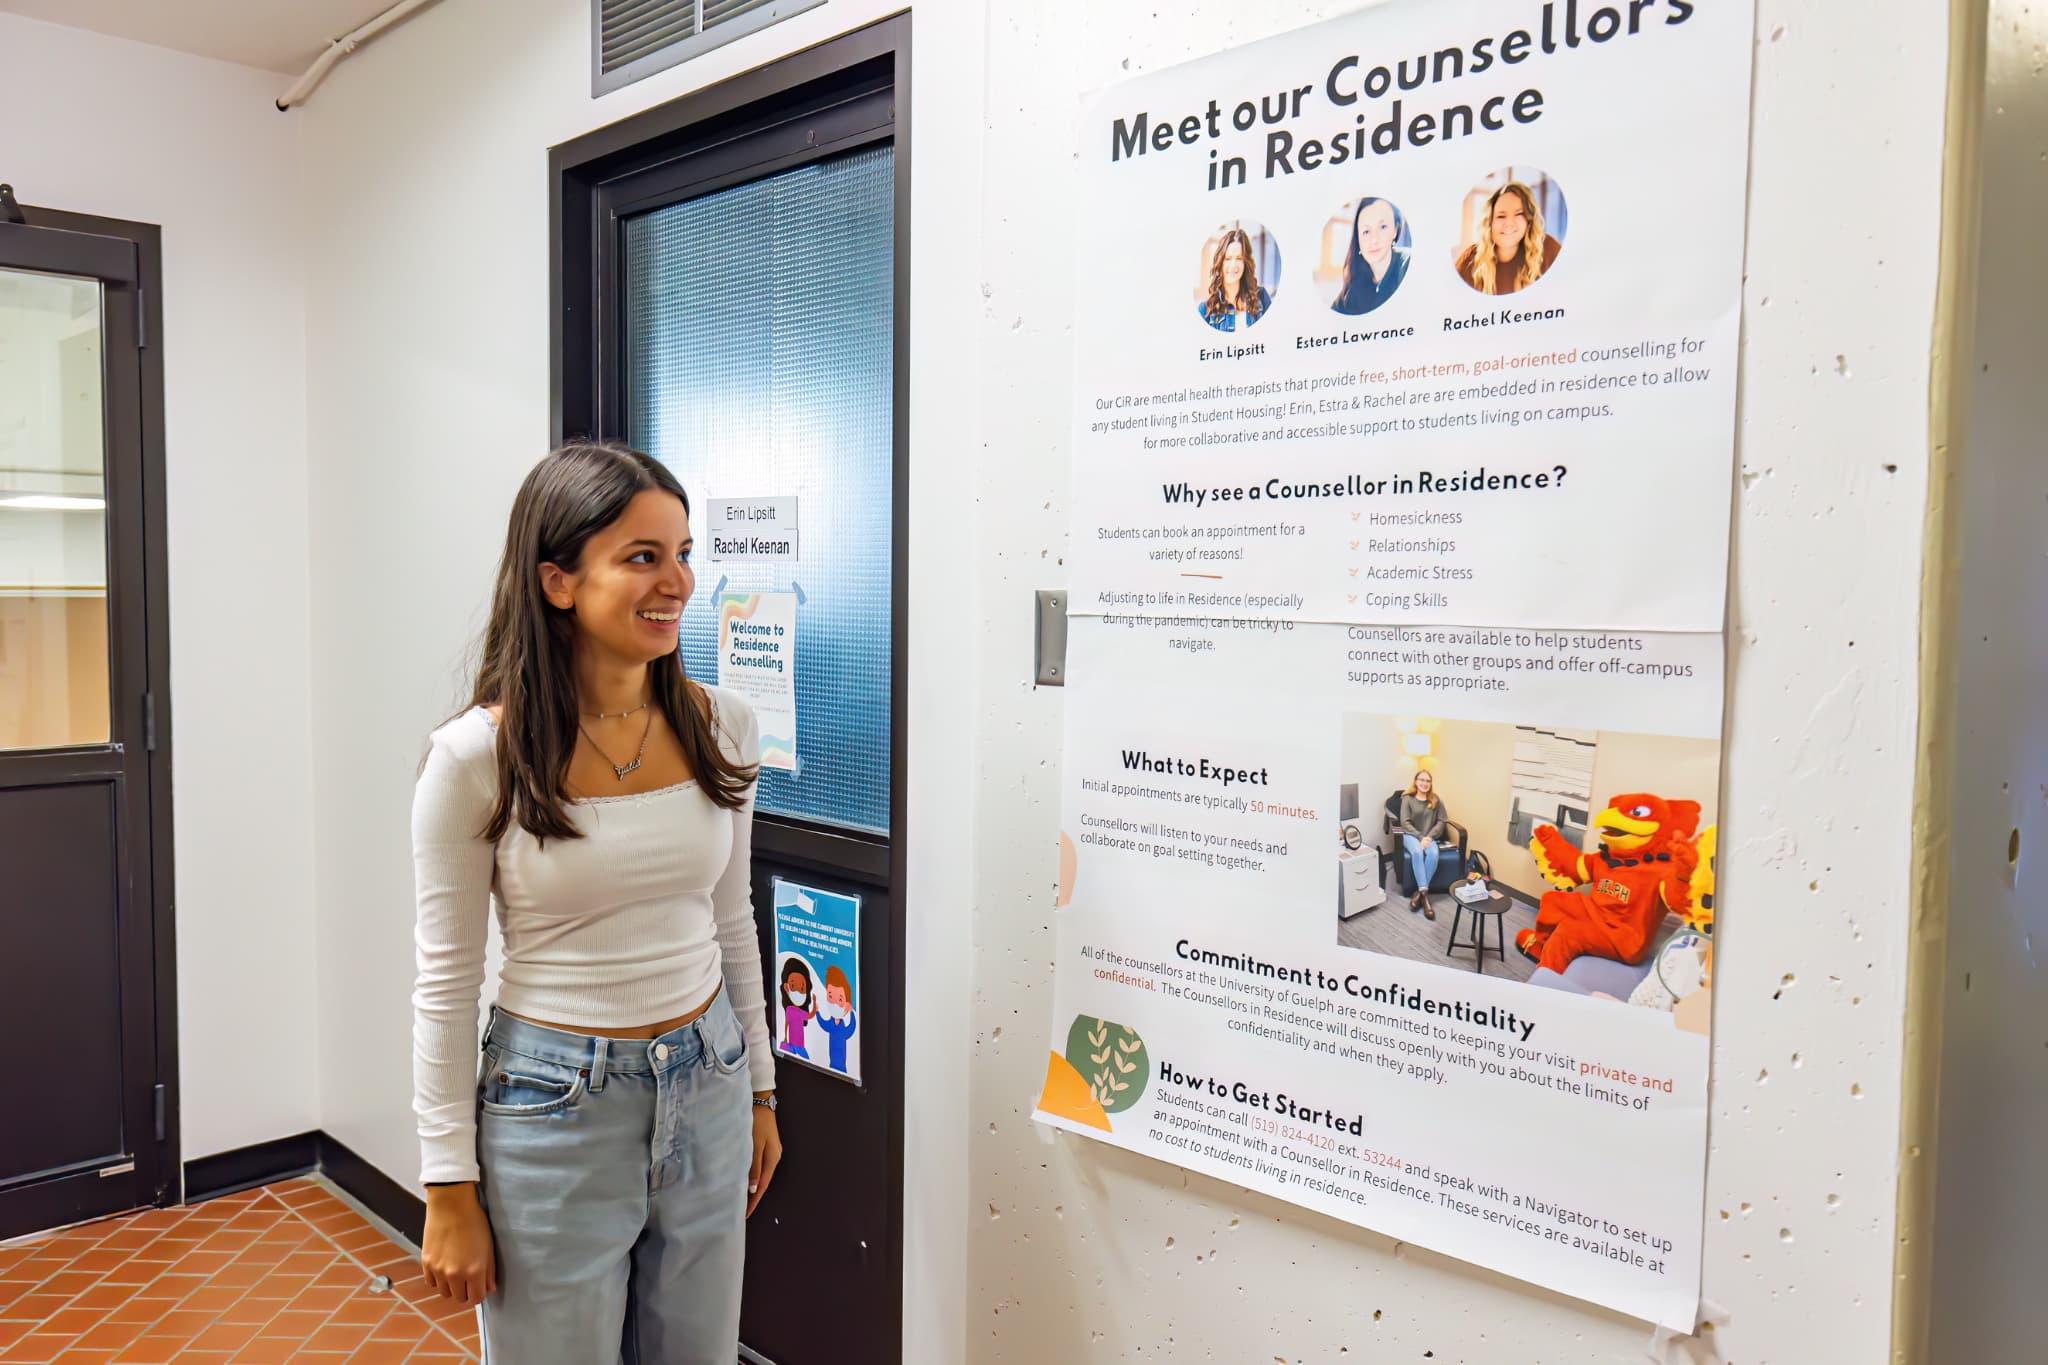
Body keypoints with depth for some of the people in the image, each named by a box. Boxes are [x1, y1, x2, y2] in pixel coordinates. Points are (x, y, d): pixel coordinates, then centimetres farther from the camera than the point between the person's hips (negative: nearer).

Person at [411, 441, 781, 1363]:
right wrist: (449, 1188, -5)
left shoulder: (720, 730, -4)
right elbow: (446, 983, -8)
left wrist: (759, 1091, 13)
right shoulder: (478, 757, -15)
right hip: (556, 1108, -4)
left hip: (706, 1090, 4)